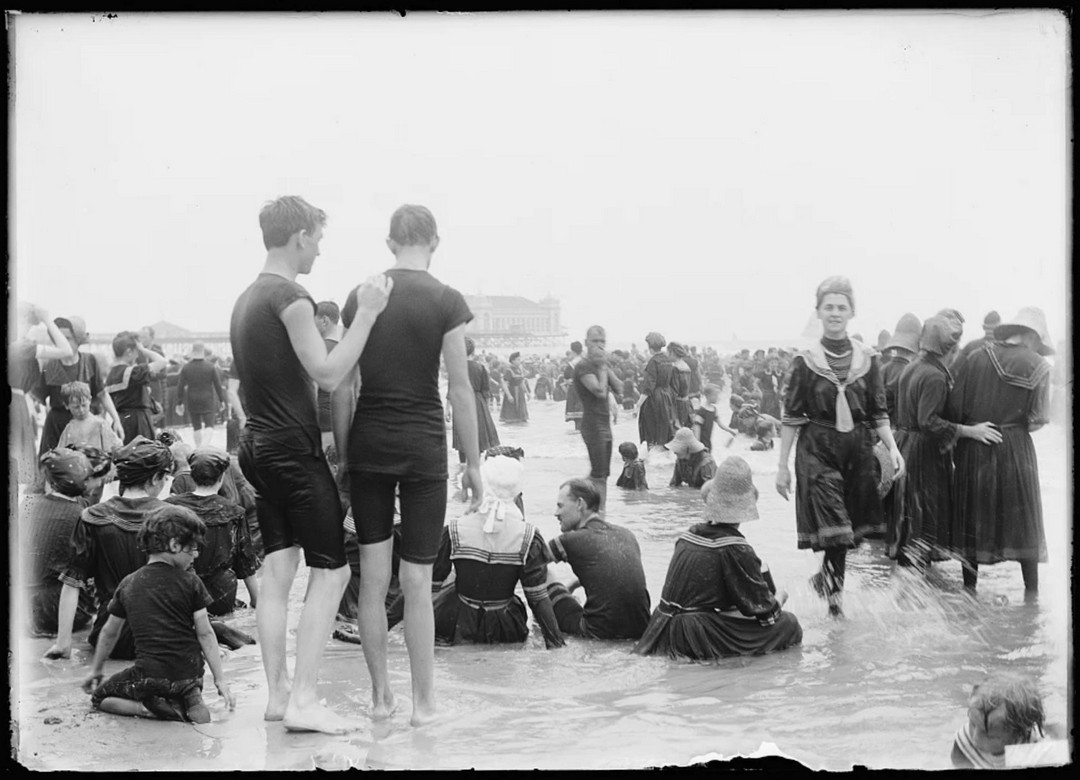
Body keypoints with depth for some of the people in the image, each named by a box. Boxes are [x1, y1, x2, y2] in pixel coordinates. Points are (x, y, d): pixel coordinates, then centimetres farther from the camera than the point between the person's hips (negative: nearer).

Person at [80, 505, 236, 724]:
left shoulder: (128, 584, 4)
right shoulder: (190, 582, -4)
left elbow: (110, 632, 16)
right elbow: (205, 634, -4)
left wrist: (96, 670, 31)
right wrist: (220, 679, 1)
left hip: (150, 675, -1)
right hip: (190, 675, 1)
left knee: (99, 697, 19)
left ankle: (151, 708, -6)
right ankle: (188, 700, -1)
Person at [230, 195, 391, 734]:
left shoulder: (246, 299, 15)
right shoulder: (290, 298, -14)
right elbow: (328, 373, -21)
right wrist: (366, 314, -18)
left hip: (258, 445, 9)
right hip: (294, 449, -9)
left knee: (277, 570, 10)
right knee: (330, 571, -4)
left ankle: (276, 694, 13)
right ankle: (303, 699, -7)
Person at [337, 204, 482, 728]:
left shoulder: (360, 297, 3)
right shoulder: (446, 301, -6)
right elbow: (460, 389, -7)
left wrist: (342, 453, 12)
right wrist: (473, 463, 1)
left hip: (368, 442, 3)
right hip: (422, 446, -3)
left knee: (373, 575, 10)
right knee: (417, 578, 3)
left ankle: (380, 695, 19)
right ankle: (423, 701, 11)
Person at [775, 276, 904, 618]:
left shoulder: (867, 358, 3)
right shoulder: (805, 361, -3)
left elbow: (879, 413, 6)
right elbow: (791, 417, -1)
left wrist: (892, 448, -8)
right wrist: (782, 465, -3)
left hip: (858, 449, 3)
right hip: (818, 450, -3)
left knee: (850, 523, 9)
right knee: (834, 524, -10)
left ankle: (827, 576, 33)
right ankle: (835, 588, 10)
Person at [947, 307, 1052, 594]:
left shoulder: (977, 357, -3)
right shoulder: (1038, 366, -6)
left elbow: (954, 407, -5)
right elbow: (1036, 419, -10)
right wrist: (1014, 424, 10)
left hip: (973, 448, 1)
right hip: (1015, 449, -1)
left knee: (972, 520, 12)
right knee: (1024, 521, 11)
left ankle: (969, 589, 18)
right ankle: (1031, 592, 13)